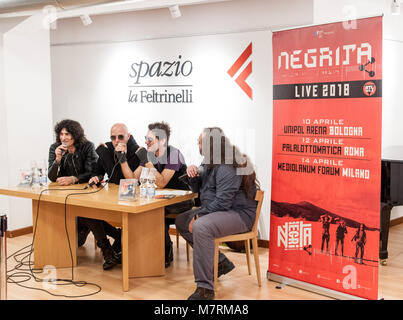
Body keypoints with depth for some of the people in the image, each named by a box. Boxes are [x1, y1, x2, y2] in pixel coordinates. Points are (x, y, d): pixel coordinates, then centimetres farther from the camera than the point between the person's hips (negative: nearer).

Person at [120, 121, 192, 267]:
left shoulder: (174, 154, -19)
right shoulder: (150, 156, 2)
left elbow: (161, 183, -26)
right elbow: (132, 179, -1)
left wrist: (149, 163, -30)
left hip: (182, 201, -6)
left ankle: (166, 254, -10)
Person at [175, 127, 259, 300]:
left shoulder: (228, 167, -20)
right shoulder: (212, 162, 13)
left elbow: (223, 201, -27)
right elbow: (197, 189, 21)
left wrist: (198, 216, -21)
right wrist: (192, 174, -1)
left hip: (239, 214, -11)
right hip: (215, 210, 11)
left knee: (200, 227, -35)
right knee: (181, 221, 12)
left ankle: (205, 289, -32)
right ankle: (221, 263, 12)